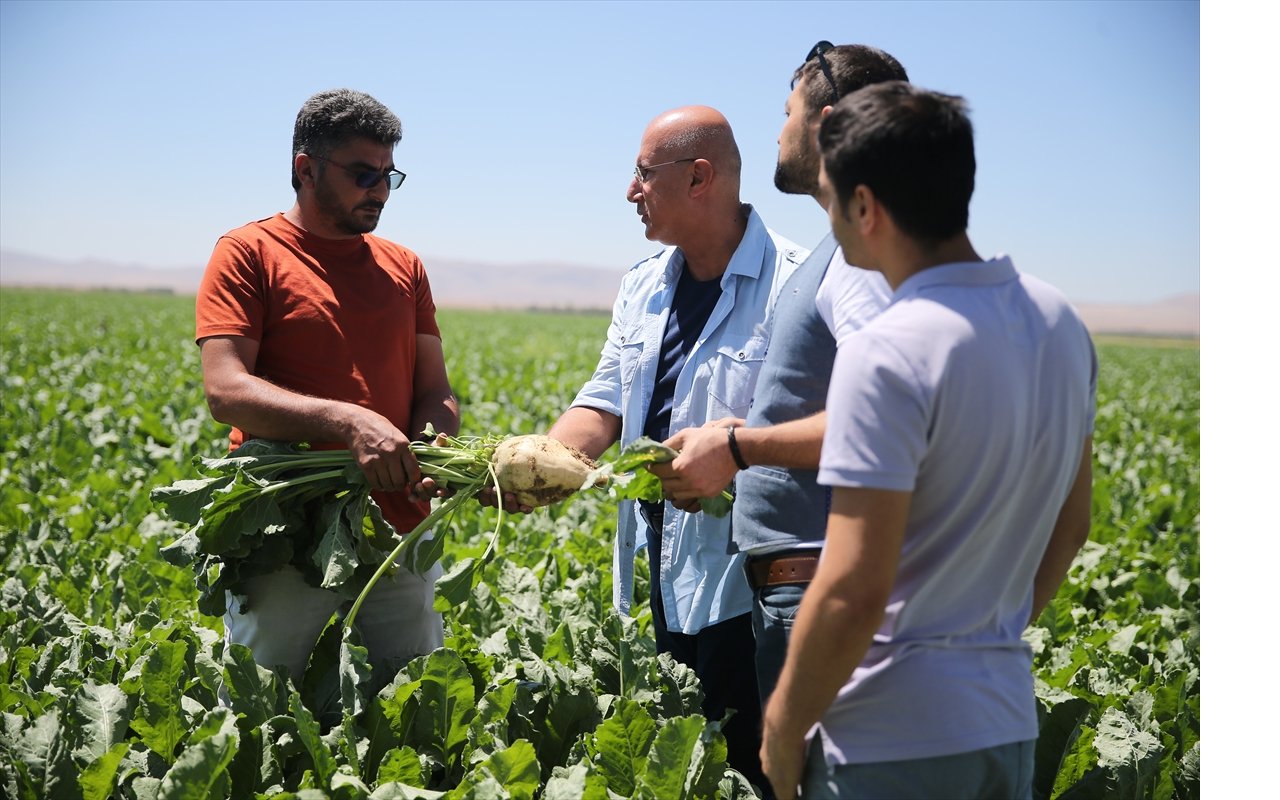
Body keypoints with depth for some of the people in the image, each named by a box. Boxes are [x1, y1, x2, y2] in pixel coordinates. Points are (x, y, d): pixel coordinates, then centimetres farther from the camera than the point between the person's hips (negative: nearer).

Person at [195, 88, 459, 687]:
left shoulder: (404, 269, 14)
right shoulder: (248, 254, -1)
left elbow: (434, 391, 11)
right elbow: (226, 390, -12)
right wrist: (348, 422, -25)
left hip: (399, 530, 4)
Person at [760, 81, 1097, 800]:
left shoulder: (888, 355, -22)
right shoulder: (1060, 321, 3)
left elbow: (854, 592, -24)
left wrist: (782, 731, -10)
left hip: (896, 742, -7)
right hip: (1010, 720, 7)